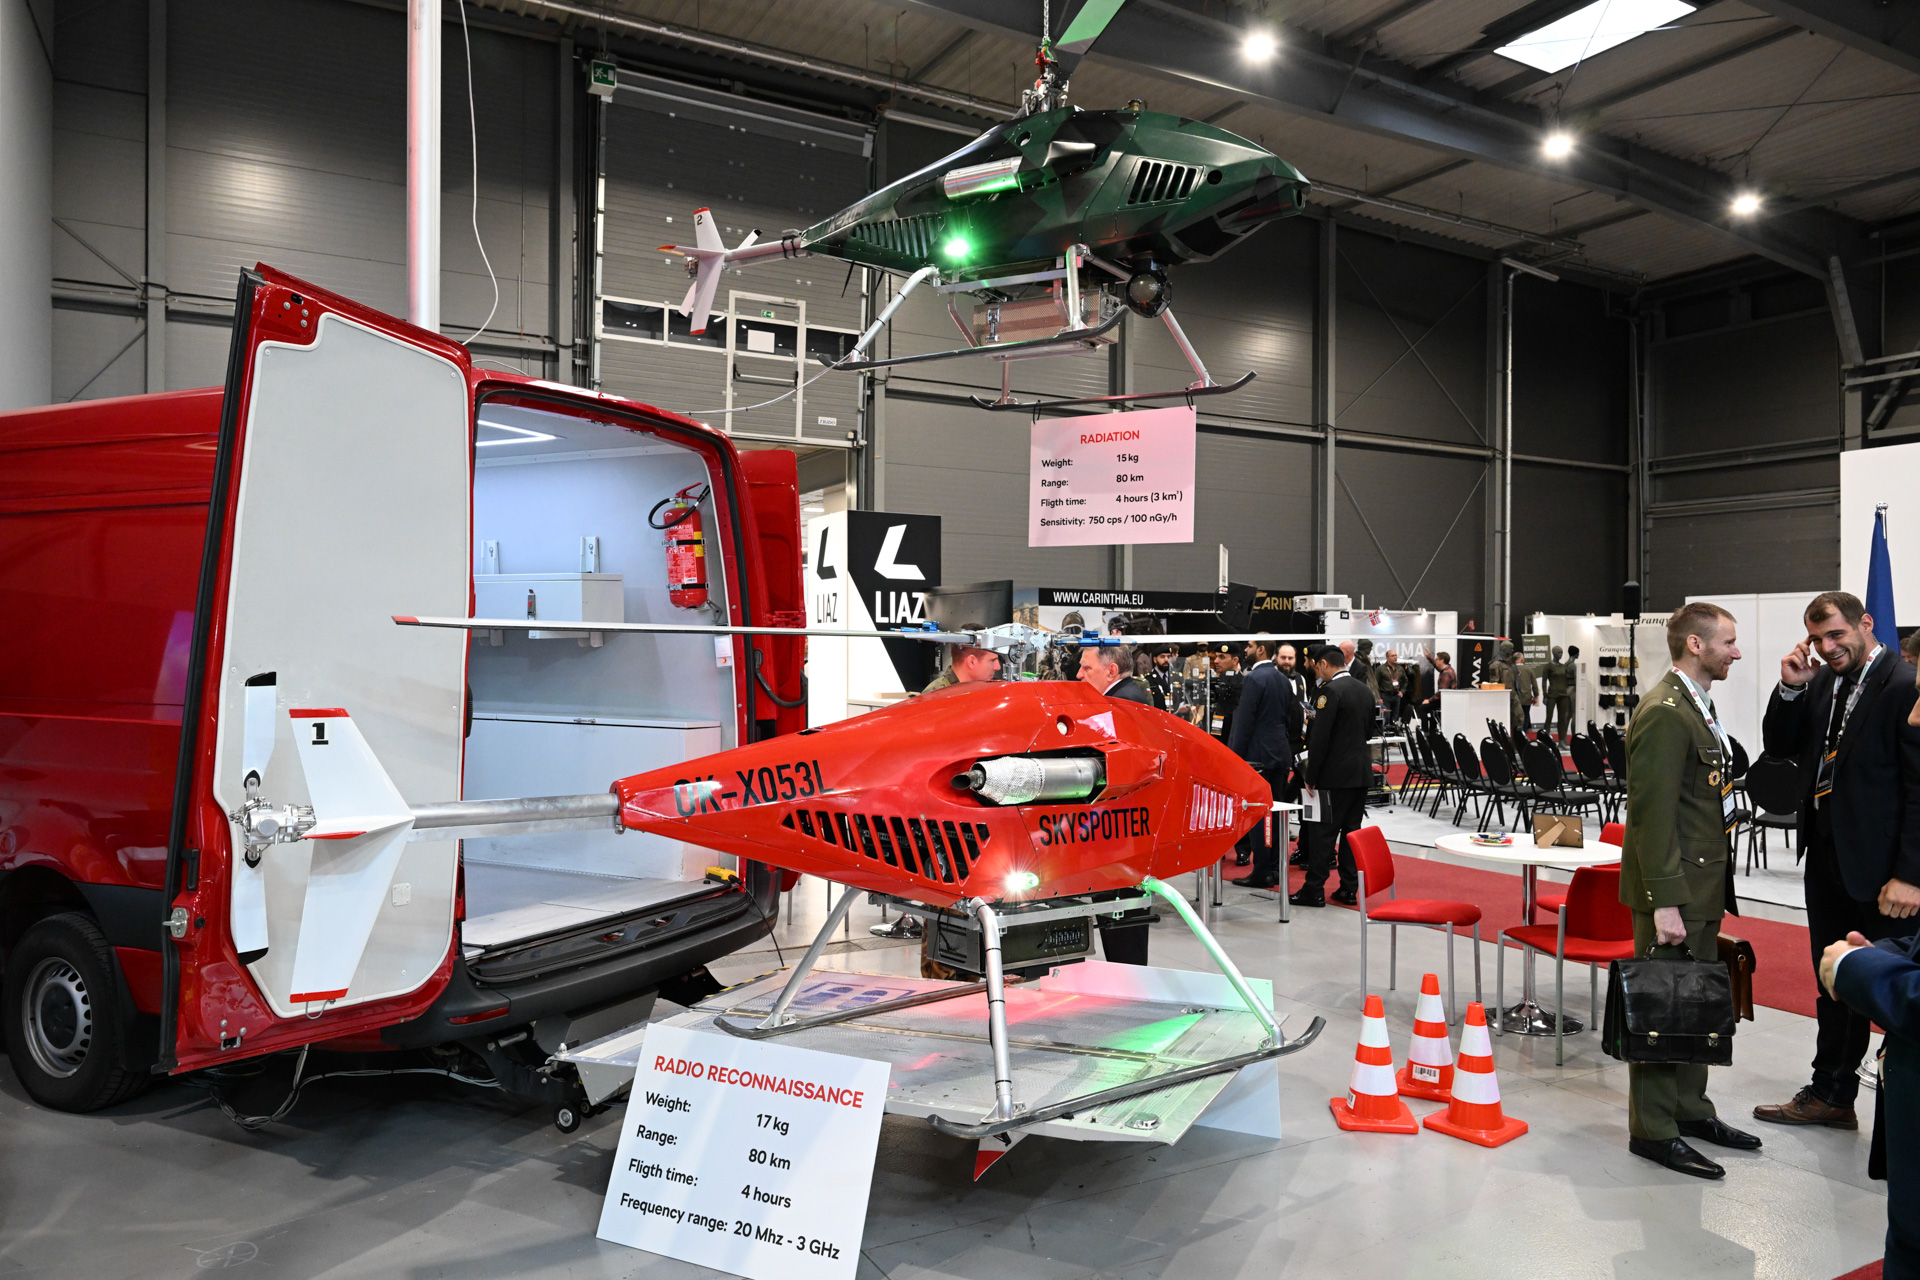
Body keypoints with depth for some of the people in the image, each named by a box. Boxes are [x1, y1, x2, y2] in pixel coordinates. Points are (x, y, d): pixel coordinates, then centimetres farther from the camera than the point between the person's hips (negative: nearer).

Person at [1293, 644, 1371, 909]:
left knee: (1322, 832, -3)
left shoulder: (1330, 690, -15)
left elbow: (1320, 738, -18)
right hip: (1361, 772, 8)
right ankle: (1348, 889, 14)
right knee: (1352, 830, 11)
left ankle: (1314, 890, 0)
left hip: (1335, 774, -8)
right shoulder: (1365, 690, 11)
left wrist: (1311, 777, -12)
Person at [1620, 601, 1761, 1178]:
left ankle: (1690, 1109, 31)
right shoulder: (1664, 713, -19)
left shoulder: (1696, 704, 14)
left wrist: (1715, 885, 18)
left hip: (1702, 886, 10)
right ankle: (1653, 1131, 9)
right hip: (1673, 890, -10)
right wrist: (1665, 902, -23)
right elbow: (1653, 815, -22)